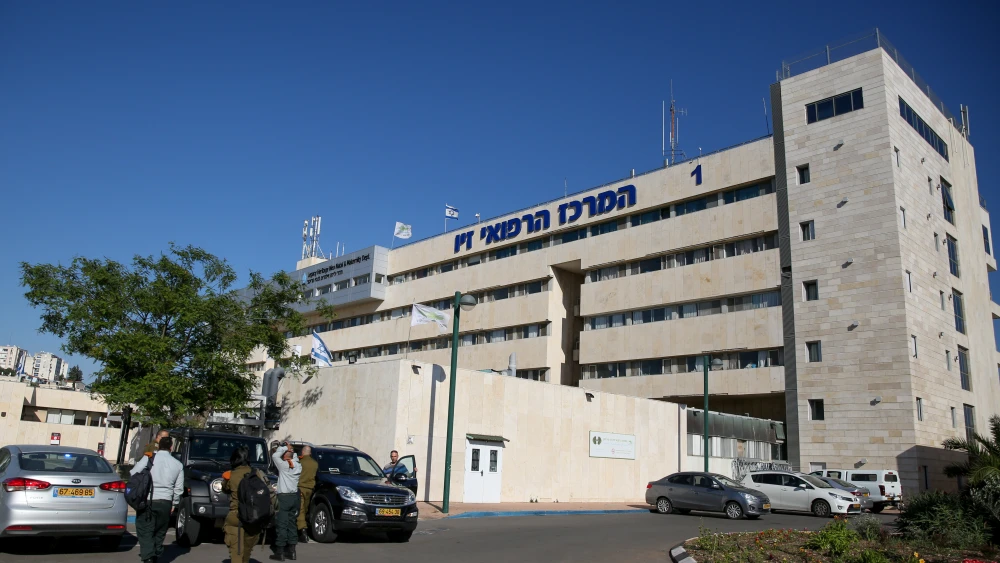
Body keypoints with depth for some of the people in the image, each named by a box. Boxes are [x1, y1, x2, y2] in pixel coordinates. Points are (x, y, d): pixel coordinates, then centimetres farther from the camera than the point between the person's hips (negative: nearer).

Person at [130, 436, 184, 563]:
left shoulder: (149, 458, -3)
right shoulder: (178, 464, 6)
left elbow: (133, 474, -5)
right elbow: (179, 488, 9)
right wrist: (174, 503, 20)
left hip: (147, 501, -3)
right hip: (165, 502, 3)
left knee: (145, 531, 1)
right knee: (160, 532, 18)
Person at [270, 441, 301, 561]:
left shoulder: (284, 465, -10)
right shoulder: (298, 466, 6)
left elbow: (275, 456, -8)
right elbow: (295, 458, 26)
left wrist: (285, 448, 2)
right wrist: (291, 450, 15)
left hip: (284, 497, -6)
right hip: (294, 496, 6)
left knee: (281, 525, -4)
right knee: (291, 524, 12)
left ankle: (280, 552, -3)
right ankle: (291, 551, 15)